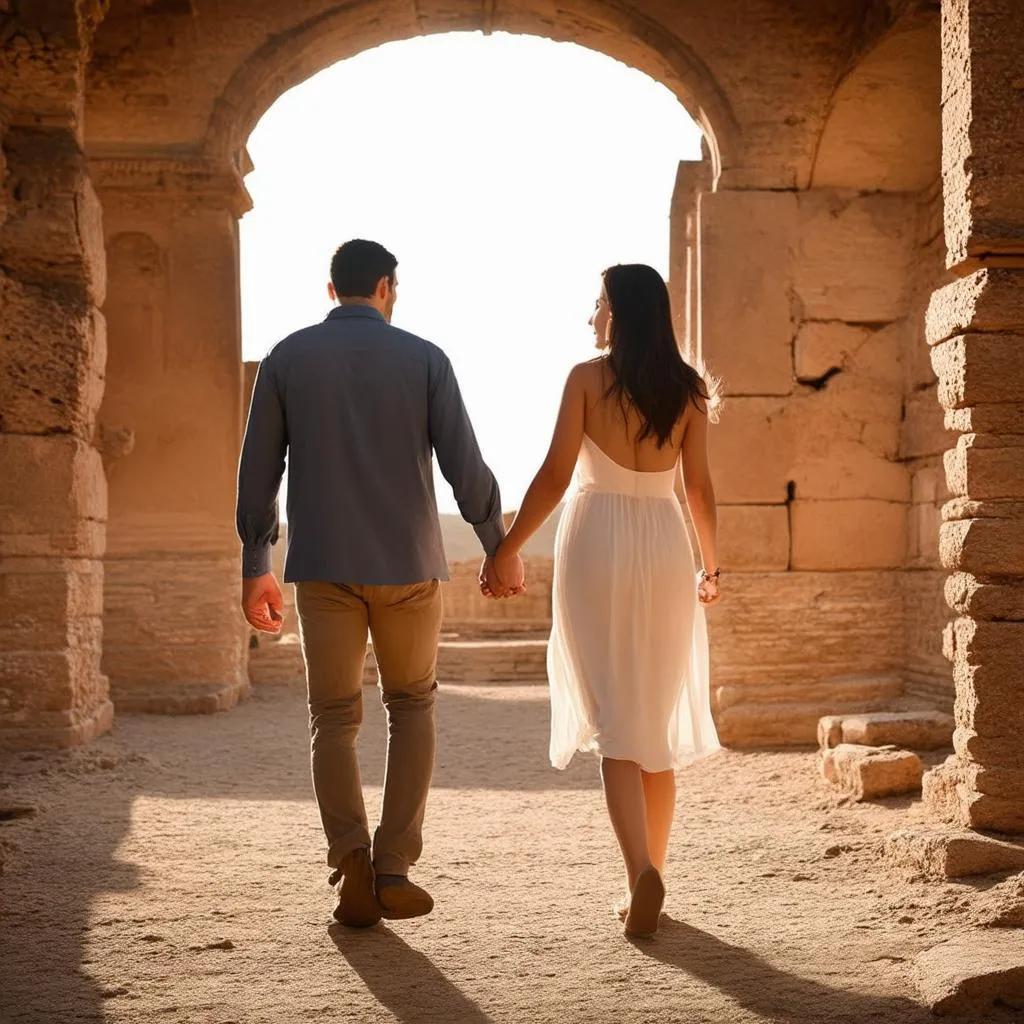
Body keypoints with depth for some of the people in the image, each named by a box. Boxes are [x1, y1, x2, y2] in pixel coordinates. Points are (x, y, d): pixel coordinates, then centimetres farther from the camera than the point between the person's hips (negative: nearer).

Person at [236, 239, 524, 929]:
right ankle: (394, 867, 6)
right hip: (408, 563, 0)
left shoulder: (287, 358, 4)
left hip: (323, 567, 1)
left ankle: (352, 865, -7)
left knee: (335, 718, 10)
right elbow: (465, 465, -4)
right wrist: (500, 548, 6)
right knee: (412, 705, 16)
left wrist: (256, 567, 11)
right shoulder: (423, 358, 0)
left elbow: (258, 470, 3)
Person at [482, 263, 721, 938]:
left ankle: (641, 870, -19)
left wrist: (508, 549, 0)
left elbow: (556, 475, -8)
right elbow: (699, 487, 6)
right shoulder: (689, 389, 5)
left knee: (614, 722, -1)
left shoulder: (588, 378, -4)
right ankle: (649, 879, 18)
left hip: (597, 544, -3)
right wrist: (711, 565, 18)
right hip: (664, 549, 3)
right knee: (657, 723, 12)